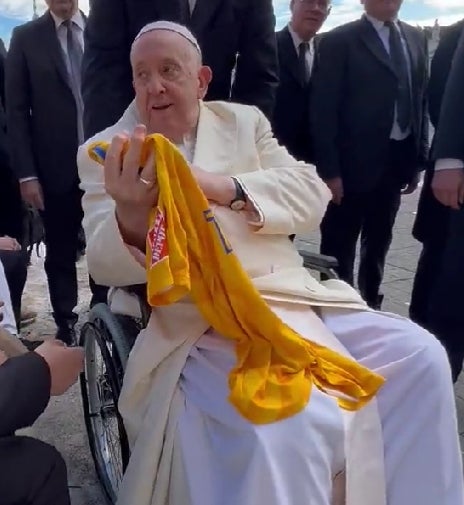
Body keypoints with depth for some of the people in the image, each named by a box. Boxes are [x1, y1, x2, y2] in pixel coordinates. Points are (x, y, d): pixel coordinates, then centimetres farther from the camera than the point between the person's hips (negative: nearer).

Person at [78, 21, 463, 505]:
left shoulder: (244, 121, 15)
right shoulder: (107, 151, 7)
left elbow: (312, 195, 4)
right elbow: (105, 265, -5)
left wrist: (226, 189, -13)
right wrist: (129, 215, -29)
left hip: (295, 300, 5)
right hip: (198, 328, -4)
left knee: (418, 356, -10)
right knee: (282, 427, -31)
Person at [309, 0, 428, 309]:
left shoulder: (416, 39, 12)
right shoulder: (339, 41, -5)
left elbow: (422, 100, 13)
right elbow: (324, 110, -10)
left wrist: (419, 158, 7)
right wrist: (329, 170, -15)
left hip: (398, 161, 6)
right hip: (354, 163, -5)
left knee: (378, 244, 16)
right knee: (340, 248, 3)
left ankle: (370, 305, 30)